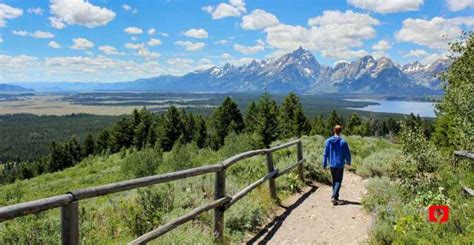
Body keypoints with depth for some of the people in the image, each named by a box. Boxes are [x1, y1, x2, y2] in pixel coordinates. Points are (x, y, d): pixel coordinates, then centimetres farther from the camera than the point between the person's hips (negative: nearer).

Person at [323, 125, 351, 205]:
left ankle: (335, 197, 24)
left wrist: (324, 164, 9)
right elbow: (347, 154, -4)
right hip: (340, 165, -3)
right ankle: (334, 197, -12)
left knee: (334, 180, 17)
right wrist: (348, 162, 15)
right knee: (338, 181, 3)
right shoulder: (343, 142, -11)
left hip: (332, 165, 3)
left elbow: (325, 154, 0)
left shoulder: (328, 141, -4)